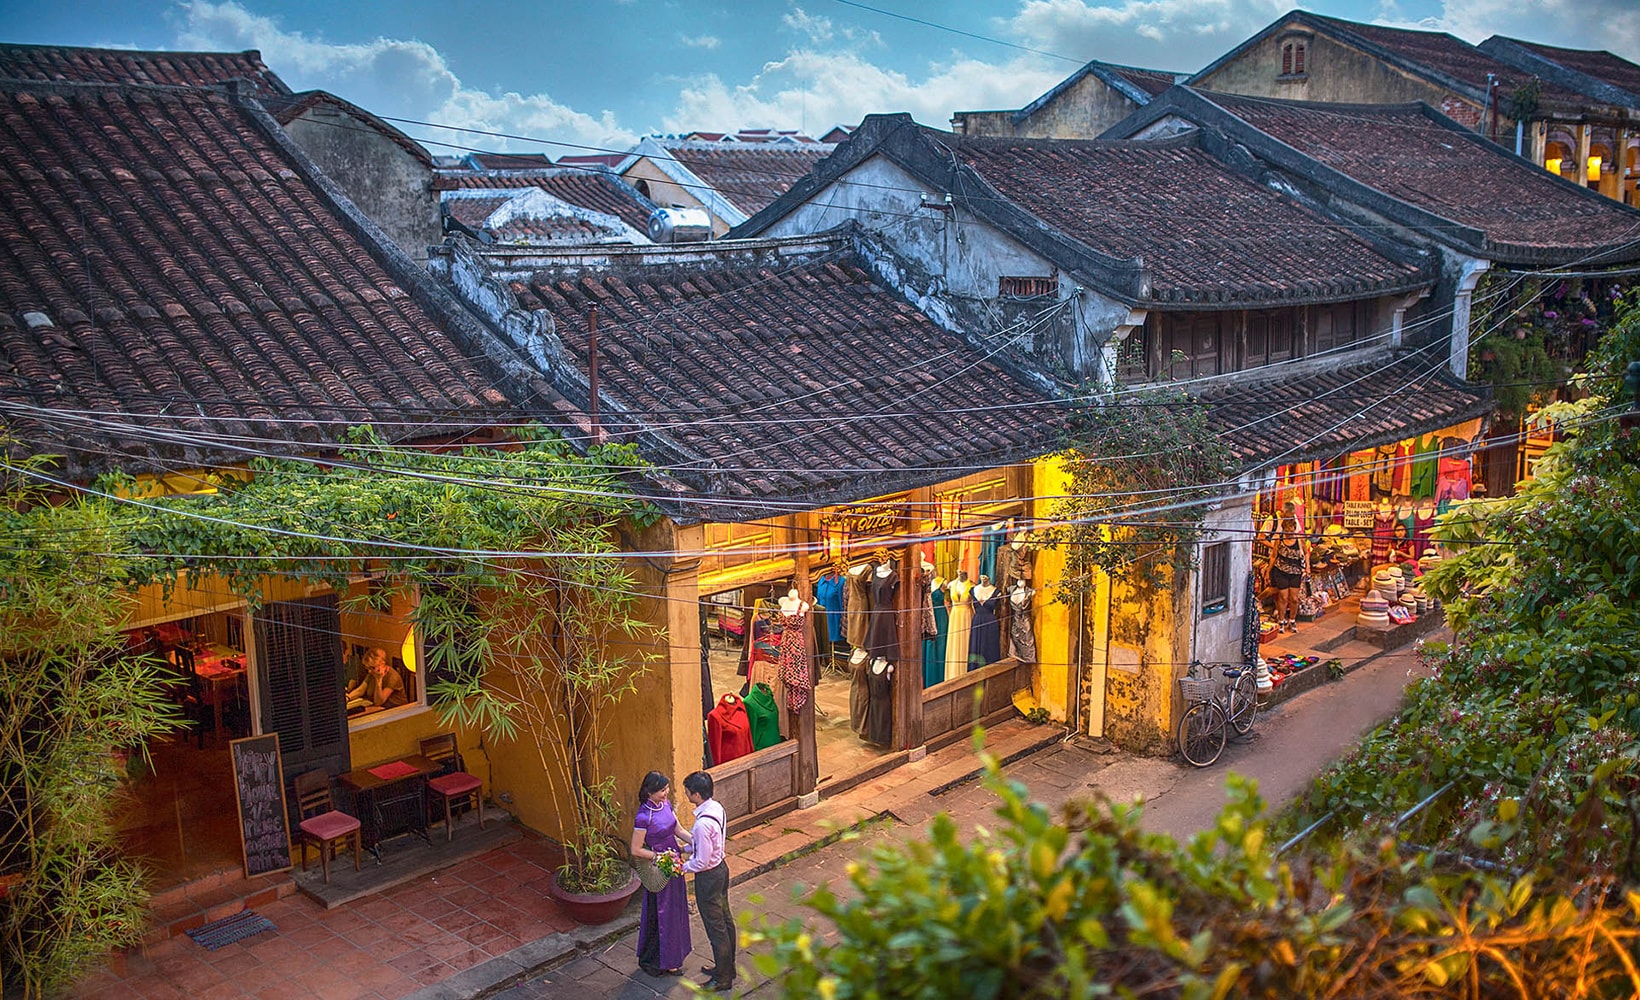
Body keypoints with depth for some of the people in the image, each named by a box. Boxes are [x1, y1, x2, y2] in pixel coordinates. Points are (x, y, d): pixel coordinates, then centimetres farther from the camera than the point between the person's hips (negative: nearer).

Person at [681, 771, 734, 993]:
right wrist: (687, 848, 10)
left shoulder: (703, 823, -32)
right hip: (721, 868, 10)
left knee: (716, 928, 6)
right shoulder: (716, 807, -4)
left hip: (708, 877, -9)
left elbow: (701, 862, -26)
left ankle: (722, 979, 20)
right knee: (725, 919, 22)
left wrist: (681, 866, -10)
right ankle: (727, 967, 39)